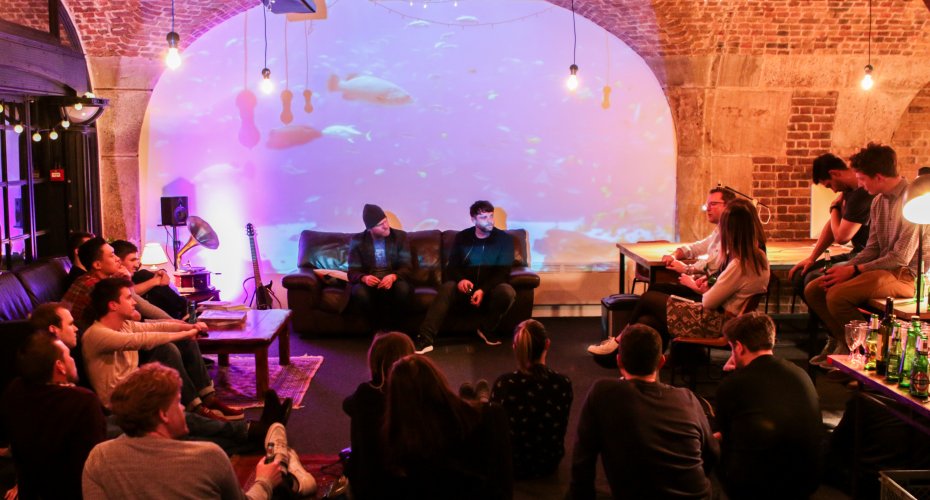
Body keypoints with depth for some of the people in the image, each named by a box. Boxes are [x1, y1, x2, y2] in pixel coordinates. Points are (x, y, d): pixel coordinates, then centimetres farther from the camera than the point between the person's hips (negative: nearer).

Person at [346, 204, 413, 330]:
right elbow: (353, 272, -4)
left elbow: (406, 268, -5)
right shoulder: (357, 240, 0)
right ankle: (380, 328, -12)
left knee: (403, 289, -35)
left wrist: (393, 277, -28)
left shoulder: (400, 236, 1)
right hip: (368, 282, 0)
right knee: (358, 292, -35)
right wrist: (364, 278, -28)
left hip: (393, 280, 0)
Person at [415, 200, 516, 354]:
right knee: (447, 288, -31)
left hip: (491, 288, -1)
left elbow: (503, 272, -9)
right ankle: (426, 339, -40)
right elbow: (452, 266, 1)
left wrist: (483, 290, -26)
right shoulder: (462, 237, 4)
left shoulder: (504, 239, -2)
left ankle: (486, 329, -10)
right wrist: (460, 279, -24)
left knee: (507, 292, -34)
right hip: (466, 286, 1)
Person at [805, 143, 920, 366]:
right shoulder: (879, 201, 10)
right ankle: (842, 341, 9)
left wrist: (853, 270, -17)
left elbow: (901, 257, -21)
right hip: (882, 269, 9)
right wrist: (844, 268, -4)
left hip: (906, 275, -9)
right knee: (813, 290, -2)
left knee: (837, 296, -27)